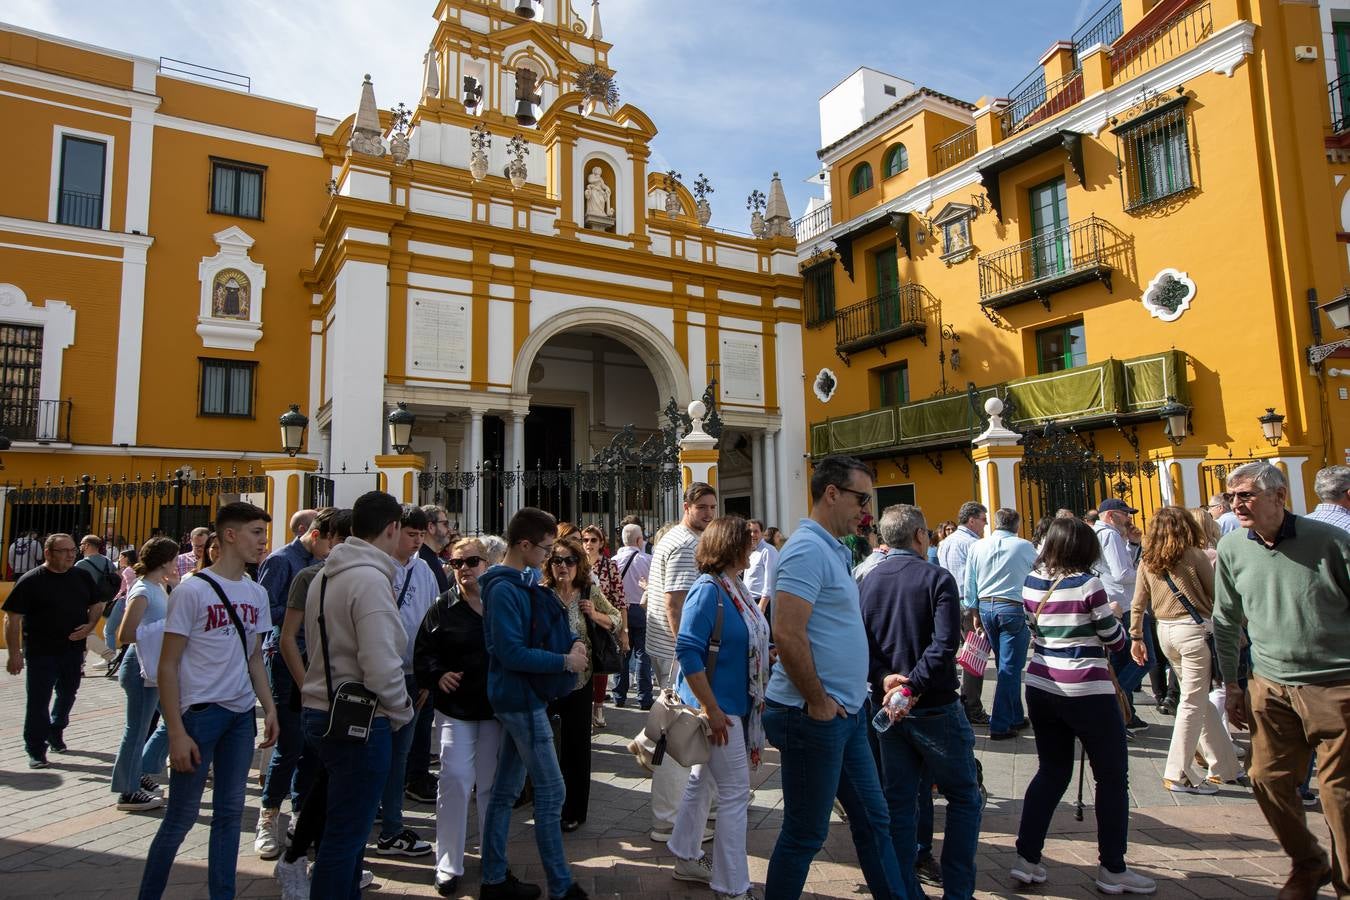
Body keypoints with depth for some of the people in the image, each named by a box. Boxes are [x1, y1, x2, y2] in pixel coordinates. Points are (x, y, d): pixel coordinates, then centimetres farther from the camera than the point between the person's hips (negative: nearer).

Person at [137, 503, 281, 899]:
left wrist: (269, 708, 6)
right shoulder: (192, 590, -11)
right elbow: (168, 666, -9)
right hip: (200, 712, -5)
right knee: (181, 816, 5)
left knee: (230, 811, 12)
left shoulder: (257, 593, 7)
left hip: (242, 715, 6)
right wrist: (177, 733, -13)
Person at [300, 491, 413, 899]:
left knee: (346, 826, 23)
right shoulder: (371, 578, -20)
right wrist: (402, 712, -7)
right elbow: (382, 667, -25)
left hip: (321, 709, 10)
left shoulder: (325, 576, 10)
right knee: (346, 834, 3)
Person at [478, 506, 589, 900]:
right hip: (521, 698, -10)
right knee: (550, 791, 0)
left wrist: (574, 642, 0)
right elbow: (511, 653, -25)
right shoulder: (504, 589, -21)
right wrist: (565, 662, -19)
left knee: (506, 788, 15)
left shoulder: (526, 581, 9)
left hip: (517, 698, 10)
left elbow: (553, 616, 18)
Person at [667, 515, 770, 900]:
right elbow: (687, 651, -24)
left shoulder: (737, 588, 6)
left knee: (703, 779, 20)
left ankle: (687, 858, 36)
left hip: (737, 704, 9)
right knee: (735, 792, -1)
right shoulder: (708, 590, -19)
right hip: (718, 706, -9)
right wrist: (712, 710, -23)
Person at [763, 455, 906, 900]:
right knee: (805, 834, 6)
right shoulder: (808, 549, -19)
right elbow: (788, 634, -27)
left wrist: (847, 698, 17)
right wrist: (818, 702, -19)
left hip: (844, 713, 10)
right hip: (814, 716, -10)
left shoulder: (835, 550, 13)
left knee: (872, 819, 19)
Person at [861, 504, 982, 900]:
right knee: (964, 798, 11)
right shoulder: (937, 578, -11)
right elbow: (944, 645, -23)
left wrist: (884, 678, -11)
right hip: (935, 708, -5)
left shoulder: (868, 582, 5)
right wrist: (913, 686, -21)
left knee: (899, 802, 13)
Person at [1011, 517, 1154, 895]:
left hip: (1041, 687, 6)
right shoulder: (1088, 584, -14)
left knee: (1051, 772, 16)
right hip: (1086, 692, -6)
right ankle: (1112, 868, 18)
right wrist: (1110, 617, 13)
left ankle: (1027, 858, 16)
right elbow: (1115, 641, -5)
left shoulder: (1031, 584, 3)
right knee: (1112, 778, 11)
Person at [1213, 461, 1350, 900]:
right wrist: (1230, 683, 12)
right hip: (1270, 686, 4)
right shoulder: (1232, 548, 1)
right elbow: (1226, 621, 12)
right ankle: (1308, 864, 31)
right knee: (1267, 779, 7)